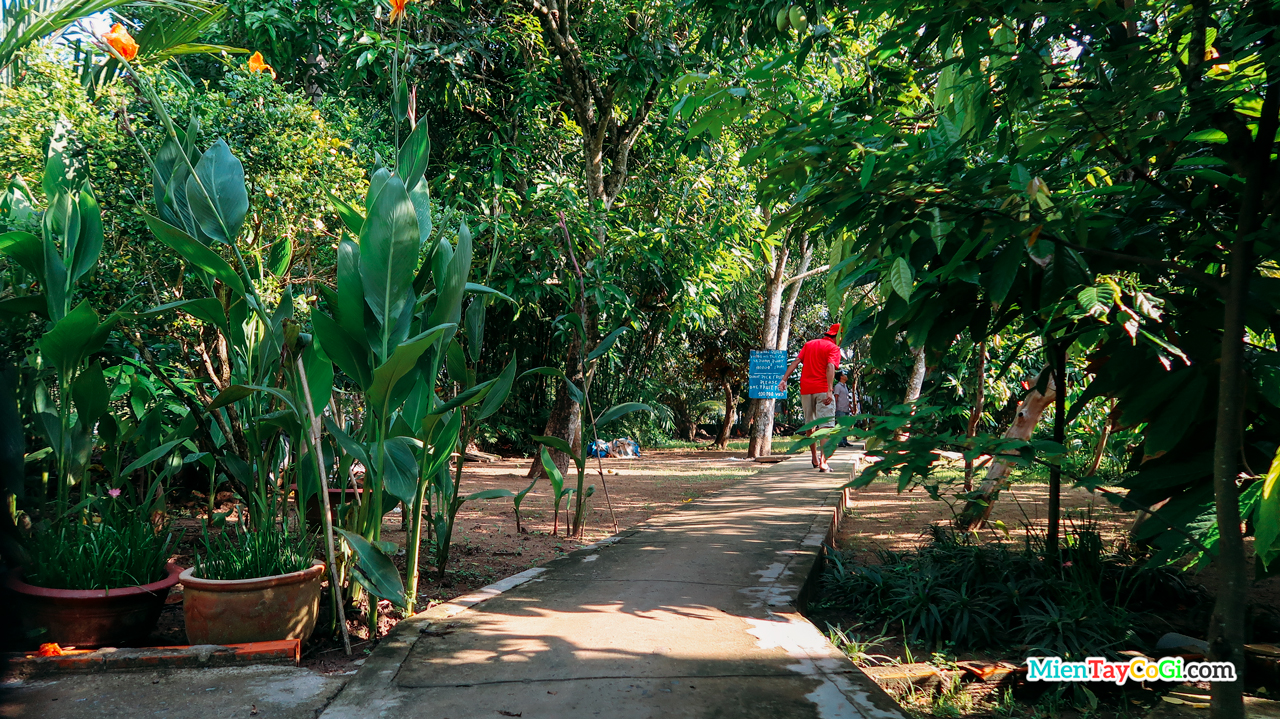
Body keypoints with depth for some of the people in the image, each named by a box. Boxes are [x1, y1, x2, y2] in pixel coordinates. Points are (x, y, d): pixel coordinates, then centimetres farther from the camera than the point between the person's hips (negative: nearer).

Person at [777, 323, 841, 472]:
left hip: (806, 389, 6)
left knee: (810, 424, 18)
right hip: (822, 389, -6)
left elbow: (796, 361, 8)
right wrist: (830, 390, -25)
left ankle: (815, 459, 31)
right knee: (826, 425, -8)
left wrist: (784, 379, 2)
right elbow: (830, 367, -16)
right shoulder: (833, 348, -1)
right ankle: (823, 462, -20)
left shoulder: (809, 344, 18)